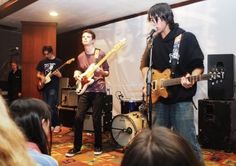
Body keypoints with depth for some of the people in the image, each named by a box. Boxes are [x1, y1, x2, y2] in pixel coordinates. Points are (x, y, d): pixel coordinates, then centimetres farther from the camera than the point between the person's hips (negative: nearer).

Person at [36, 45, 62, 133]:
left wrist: (57, 73, -24)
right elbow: (38, 74, 16)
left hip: (54, 87, -5)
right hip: (45, 87, 5)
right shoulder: (42, 62, 11)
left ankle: (57, 125, -1)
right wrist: (42, 77, -5)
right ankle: (51, 125, 19)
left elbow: (60, 75, -3)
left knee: (51, 107, -13)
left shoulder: (58, 61, -1)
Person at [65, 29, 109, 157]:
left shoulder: (100, 54, -3)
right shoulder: (80, 57, 12)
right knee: (78, 117, -1)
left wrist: (101, 72, -21)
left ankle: (98, 146, 17)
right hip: (85, 90, 4)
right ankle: (76, 147, 12)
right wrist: (76, 74, 0)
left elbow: (107, 72, 0)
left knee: (96, 119, -1)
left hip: (98, 90, -4)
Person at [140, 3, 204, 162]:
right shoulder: (154, 41, 10)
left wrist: (191, 78, -25)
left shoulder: (187, 38, -5)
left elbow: (199, 66, -5)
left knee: (188, 142, -3)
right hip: (159, 99, 5)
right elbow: (145, 64, 20)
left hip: (181, 100, -5)